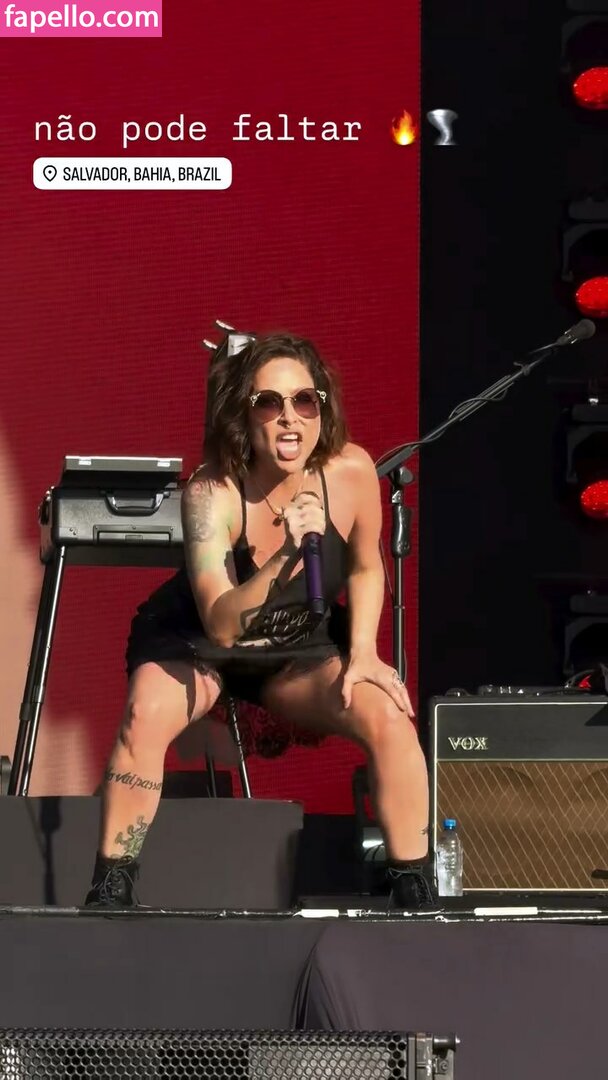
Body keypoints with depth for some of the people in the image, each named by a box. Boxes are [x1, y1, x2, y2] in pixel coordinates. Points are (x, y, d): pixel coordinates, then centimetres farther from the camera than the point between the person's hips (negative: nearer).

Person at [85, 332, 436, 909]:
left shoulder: (351, 472, -21)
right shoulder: (211, 493, -31)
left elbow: (366, 568, 1)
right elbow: (220, 625, -39)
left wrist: (363, 654, -11)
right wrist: (287, 554, -51)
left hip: (302, 650, 3)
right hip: (196, 645, -2)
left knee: (390, 718, -23)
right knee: (145, 716, -32)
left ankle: (416, 897, -10)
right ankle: (109, 893, -20)